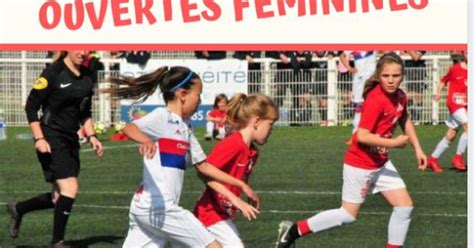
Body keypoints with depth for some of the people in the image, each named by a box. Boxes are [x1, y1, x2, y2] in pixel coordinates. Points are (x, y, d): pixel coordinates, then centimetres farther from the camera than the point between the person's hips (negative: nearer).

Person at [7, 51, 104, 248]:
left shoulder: (86, 78, 10)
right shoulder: (53, 73, -11)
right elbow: (31, 106, -9)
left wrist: (91, 136, 9)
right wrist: (39, 139, -15)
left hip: (71, 141, 8)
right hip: (51, 140, -8)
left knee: (60, 198, 7)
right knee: (70, 188, -18)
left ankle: (17, 209, 31)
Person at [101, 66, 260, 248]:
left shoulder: (185, 129, 19)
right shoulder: (162, 116, -7)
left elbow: (203, 166, 25)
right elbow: (129, 128, -25)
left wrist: (240, 185, 25)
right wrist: (145, 140, -48)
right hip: (158, 207, -9)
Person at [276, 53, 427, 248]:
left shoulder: (399, 96, 0)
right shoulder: (376, 99, -26)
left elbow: (405, 121, 21)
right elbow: (362, 136, -30)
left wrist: (417, 149, 16)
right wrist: (393, 143, -25)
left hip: (381, 163, 8)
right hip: (360, 164, -8)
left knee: (405, 206, 3)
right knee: (349, 214, 2)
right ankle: (294, 230, 12)